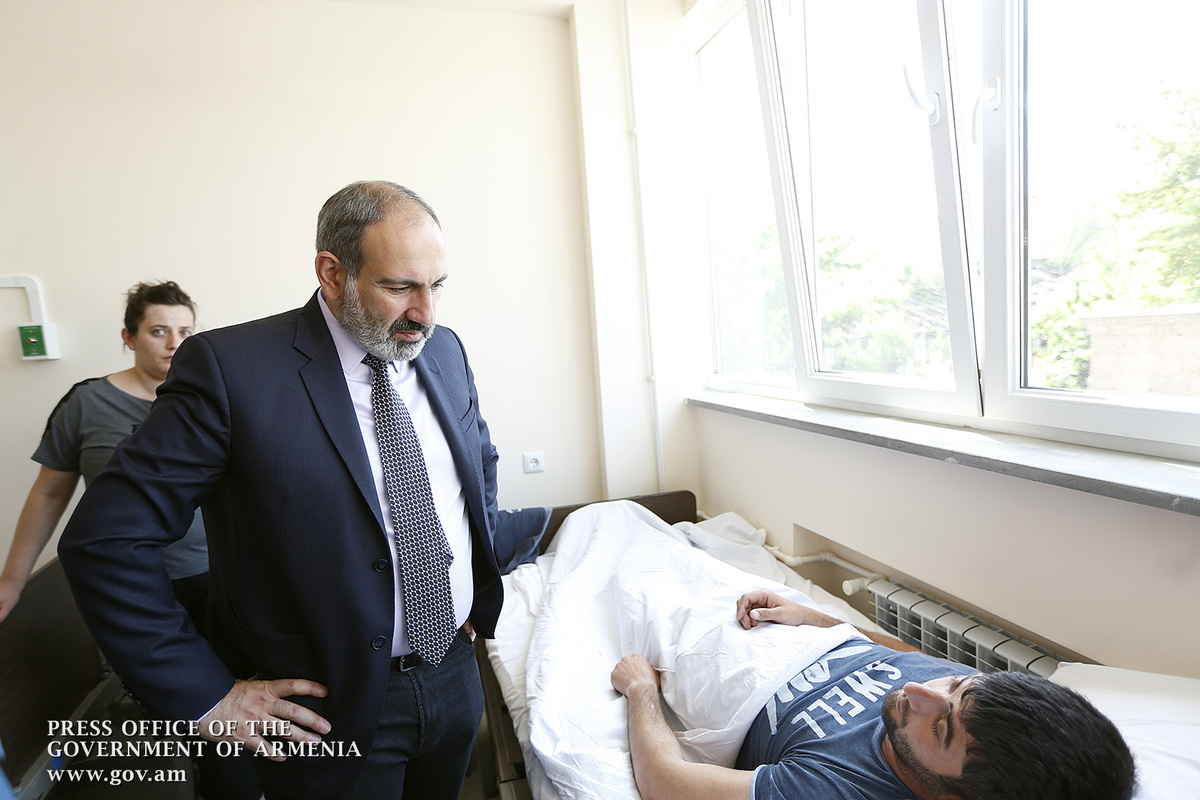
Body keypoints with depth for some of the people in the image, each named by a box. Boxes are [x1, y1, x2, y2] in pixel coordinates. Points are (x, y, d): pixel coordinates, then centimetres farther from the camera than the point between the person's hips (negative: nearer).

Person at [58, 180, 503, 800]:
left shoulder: (445, 350, -2)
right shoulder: (230, 369, -19)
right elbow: (102, 539, -16)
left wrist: (480, 593, 9)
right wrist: (206, 697, -14)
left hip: (456, 677, 6)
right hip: (332, 712, -5)